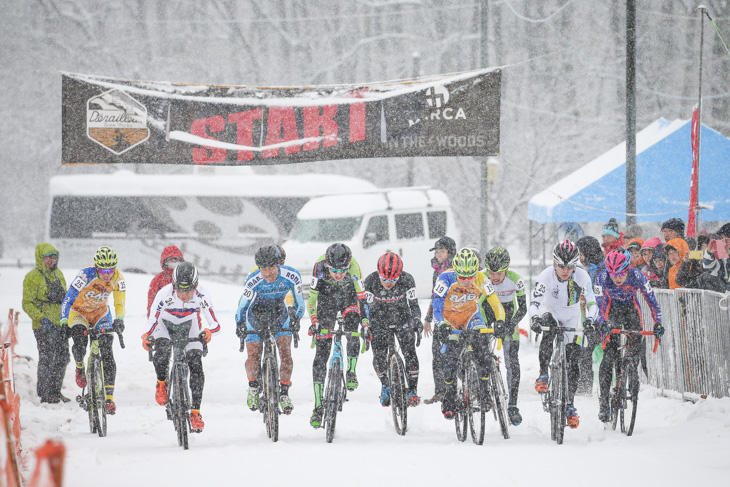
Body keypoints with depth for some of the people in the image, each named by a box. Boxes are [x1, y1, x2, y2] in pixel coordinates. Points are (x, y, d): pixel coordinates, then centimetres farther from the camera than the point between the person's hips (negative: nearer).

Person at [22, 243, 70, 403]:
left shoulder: (58, 274, 14)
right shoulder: (33, 277, -6)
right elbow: (27, 304, -9)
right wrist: (41, 318, -21)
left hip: (61, 323, 6)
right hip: (44, 325, -6)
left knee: (62, 358, 6)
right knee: (47, 359, -8)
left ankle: (56, 391, 17)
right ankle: (45, 394, -1)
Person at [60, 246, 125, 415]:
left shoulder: (117, 278, -19)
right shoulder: (86, 275, -30)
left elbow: (120, 303, -9)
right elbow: (68, 300, -28)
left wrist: (119, 320, -28)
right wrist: (64, 323, -37)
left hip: (101, 313, 3)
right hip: (79, 312, -3)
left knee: (107, 353, -11)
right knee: (80, 342, -29)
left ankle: (109, 398, -9)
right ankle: (79, 367, 7)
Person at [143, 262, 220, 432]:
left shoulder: (202, 296, -31)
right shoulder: (165, 294, -35)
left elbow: (216, 324, -28)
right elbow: (152, 319, -31)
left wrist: (208, 332, -51)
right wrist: (146, 337, -51)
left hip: (189, 327, 1)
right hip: (165, 324, -1)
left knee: (196, 365, -13)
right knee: (162, 351, -31)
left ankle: (195, 412, -4)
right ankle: (161, 383, 0)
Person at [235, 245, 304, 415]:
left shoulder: (291, 276, -26)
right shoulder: (253, 280, -30)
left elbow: (299, 302, -12)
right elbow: (242, 305, -17)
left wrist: (296, 318, -29)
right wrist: (240, 324, -32)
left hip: (280, 316, 1)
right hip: (256, 316, -1)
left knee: (286, 353, -15)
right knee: (253, 357, -10)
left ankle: (284, 394, -2)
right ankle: (253, 387, 19)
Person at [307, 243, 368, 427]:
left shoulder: (353, 268, -31)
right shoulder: (320, 266, -31)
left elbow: (361, 297, -27)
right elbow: (312, 296, -26)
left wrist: (366, 326, -35)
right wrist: (314, 322, -37)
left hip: (349, 298, 0)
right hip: (327, 299, 0)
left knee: (353, 334, -28)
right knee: (321, 354, -7)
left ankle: (351, 371, 2)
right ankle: (318, 407, -5)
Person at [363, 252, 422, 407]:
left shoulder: (407, 280, -23)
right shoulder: (370, 282, -23)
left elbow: (413, 304, -13)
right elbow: (367, 307, -14)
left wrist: (417, 320, -30)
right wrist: (366, 327, -24)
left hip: (402, 320, 0)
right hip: (380, 323, 0)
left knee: (410, 354, -14)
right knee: (379, 356, -13)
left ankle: (413, 390, 1)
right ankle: (385, 386, 13)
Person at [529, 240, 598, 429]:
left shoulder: (582, 277, -23)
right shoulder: (546, 276, -26)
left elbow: (592, 303, -21)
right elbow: (535, 302, -30)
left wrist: (590, 319, -40)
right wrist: (535, 318, -49)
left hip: (571, 318, 1)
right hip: (550, 312, -1)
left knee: (573, 362, -3)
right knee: (549, 330, -37)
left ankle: (569, 405, 9)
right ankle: (543, 374, -25)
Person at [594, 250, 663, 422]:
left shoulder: (637, 276, -27)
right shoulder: (603, 277, -28)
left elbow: (652, 301, -20)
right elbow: (598, 304, -26)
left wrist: (658, 323, -30)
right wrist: (602, 323, -42)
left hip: (631, 310, 1)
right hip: (611, 310, -1)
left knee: (638, 346, -17)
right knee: (609, 355, -15)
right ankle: (603, 399, -11)